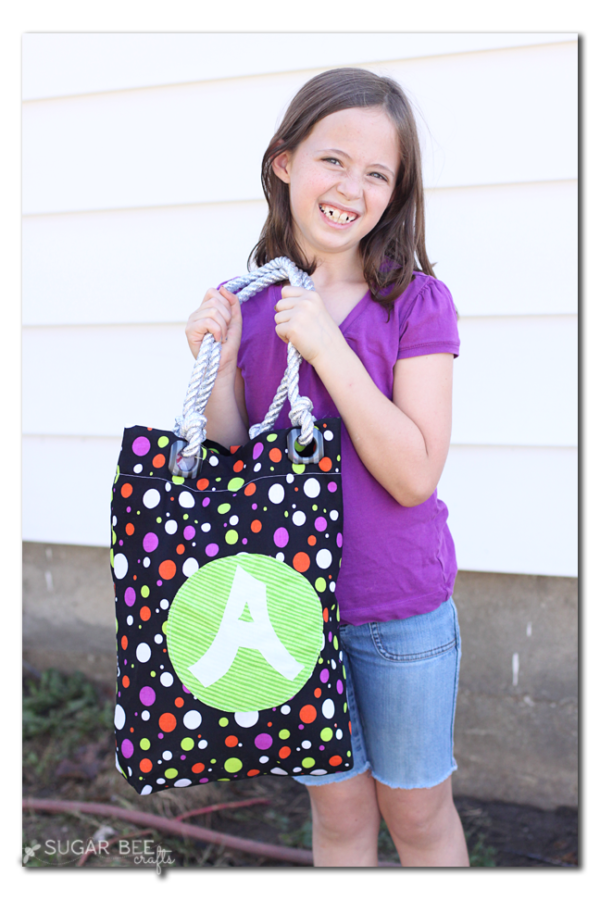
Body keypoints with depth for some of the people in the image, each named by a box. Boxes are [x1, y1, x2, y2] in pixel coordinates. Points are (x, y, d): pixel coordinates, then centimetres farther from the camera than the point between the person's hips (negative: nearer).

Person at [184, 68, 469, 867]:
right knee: (338, 813, 20)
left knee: (418, 815, 17)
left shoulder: (417, 303, -11)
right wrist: (219, 362, -16)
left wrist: (327, 346, -24)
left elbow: (414, 476, -18)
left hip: (403, 614, -2)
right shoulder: (244, 305, -2)